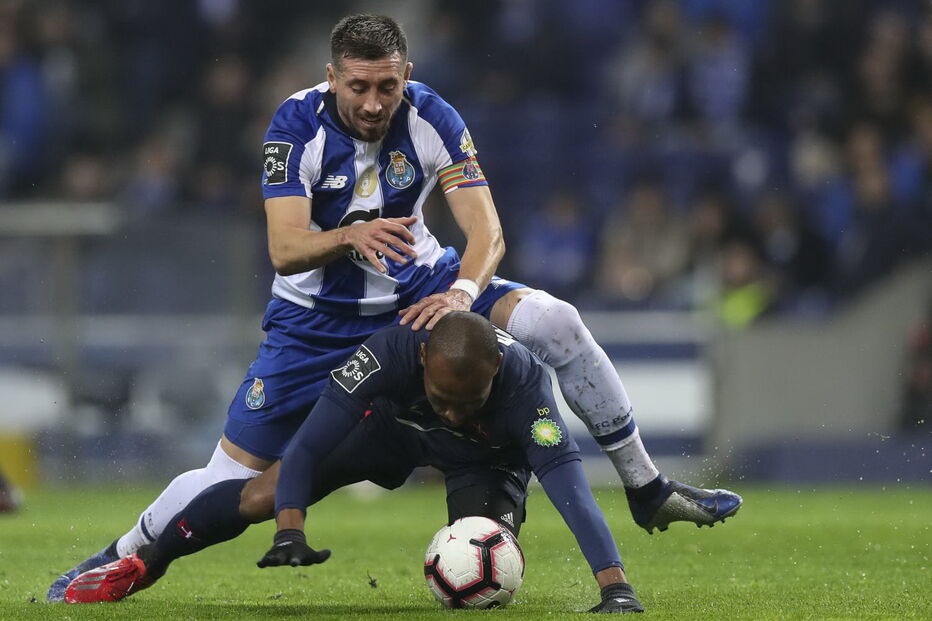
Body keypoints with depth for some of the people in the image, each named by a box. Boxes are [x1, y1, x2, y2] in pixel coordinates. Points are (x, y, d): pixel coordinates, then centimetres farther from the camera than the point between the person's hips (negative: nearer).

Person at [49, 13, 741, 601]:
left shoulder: (432, 118, -17)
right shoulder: (299, 123, -21)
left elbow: (487, 231, -21)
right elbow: (285, 251, -26)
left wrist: (462, 292, -42)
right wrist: (349, 236, -46)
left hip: (419, 285, 2)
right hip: (318, 314, -2)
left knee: (558, 324, -17)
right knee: (234, 473, -7)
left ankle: (647, 488, -4)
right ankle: (124, 557, 18)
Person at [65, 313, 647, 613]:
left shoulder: (525, 384, -43)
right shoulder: (390, 352, -41)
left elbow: (571, 488, -49)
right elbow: (306, 449, -36)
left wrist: (616, 587, -58)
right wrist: (291, 532, -49)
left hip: (488, 459, -1)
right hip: (395, 422, 1)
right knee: (265, 496, -7)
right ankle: (148, 562, 17)